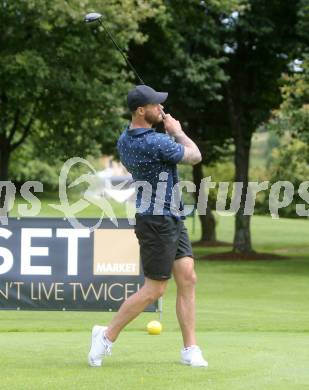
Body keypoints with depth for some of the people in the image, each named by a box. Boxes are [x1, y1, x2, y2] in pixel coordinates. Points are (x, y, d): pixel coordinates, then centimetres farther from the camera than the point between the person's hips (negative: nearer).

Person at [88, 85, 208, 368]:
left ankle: (190, 350, 3)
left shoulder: (124, 140, 6)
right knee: (154, 289, -2)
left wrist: (169, 133, 12)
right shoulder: (156, 142, -23)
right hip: (157, 221, -9)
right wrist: (177, 131, 6)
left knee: (187, 279, 4)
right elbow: (195, 156, -9)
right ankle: (107, 336, 9)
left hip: (172, 219, 9)